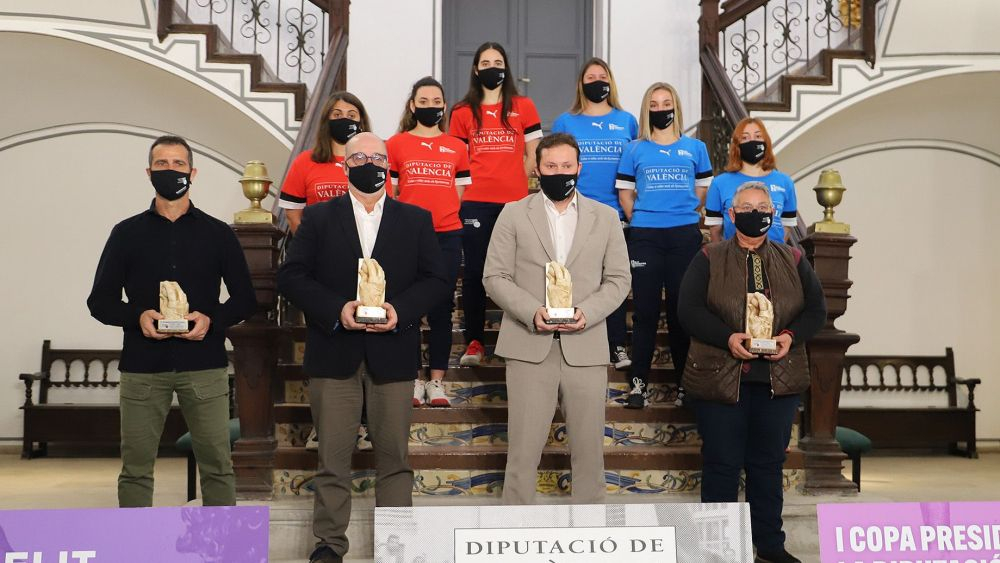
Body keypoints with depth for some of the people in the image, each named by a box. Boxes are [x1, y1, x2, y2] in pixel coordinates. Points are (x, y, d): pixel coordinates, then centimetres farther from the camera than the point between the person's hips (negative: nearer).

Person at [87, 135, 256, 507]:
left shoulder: (218, 234, 9)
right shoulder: (127, 233, 10)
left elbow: (245, 299, 9)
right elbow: (100, 301, 8)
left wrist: (212, 319, -11)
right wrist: (138, 316, -12)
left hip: (204, 365, 0)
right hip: (142, 367, 1)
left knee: (216, 465, 0)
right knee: (136, 467, 4)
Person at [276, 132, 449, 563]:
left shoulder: (416, 220, 11)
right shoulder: (318, 218, 8)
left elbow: (436, 280, 5)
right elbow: (290, 276, 0)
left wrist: (400, 310, -12)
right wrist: (336, 309, -14)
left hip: (393, 353, 1)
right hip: (334, 353, 0)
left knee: (394, 454, 5)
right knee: (332, 455, 3)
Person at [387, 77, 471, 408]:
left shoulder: (457, 148, 11)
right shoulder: (396, 144, 5)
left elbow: (460, 194, 14)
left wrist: (442, 212, 3)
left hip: (447, 236, 2)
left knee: (441, 309, 4)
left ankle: (437, 381, 12)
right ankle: (413, 380, 12)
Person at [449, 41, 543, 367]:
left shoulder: (523, 108, 9)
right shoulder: (463, 112, 10)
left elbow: (533, 156, 10)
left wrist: (513, 183, 3)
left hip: (515, 202, 0)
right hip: (476, 203, 1)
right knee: (474, 272, 1)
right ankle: (474, 342, 7)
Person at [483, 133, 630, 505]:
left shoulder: (606, 217, 11)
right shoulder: (514, 214, 7)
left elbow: (618, 279, 8)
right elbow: (495, 276, 2)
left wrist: (586, 313, -11)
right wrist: (532, 312, -14)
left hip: (585, 347, 2)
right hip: (530, 347, -1)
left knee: (589, 450, 7)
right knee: (523, 450, 1)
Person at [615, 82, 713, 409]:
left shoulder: (695, 148, 9)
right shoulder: (635, 150, 7)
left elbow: (703, 191, 14)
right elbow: (625, 193, 9)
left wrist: (686, 217, 9)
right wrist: (641, 220, 5)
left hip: (685, 235, 1)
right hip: (645, 237, 0)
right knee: (645, 309, 1)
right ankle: (639, 382, 6)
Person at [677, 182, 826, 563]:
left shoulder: (793, 260, 10)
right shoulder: (709, 259, 1)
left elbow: (816, 309, 7)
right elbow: (688, 310, -7)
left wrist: (792, 336, -12)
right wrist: (727, 338, -21)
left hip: (779, 380, 3)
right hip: (720, 378, -3)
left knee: (769, 463, 12)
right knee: (722, 464, 4)